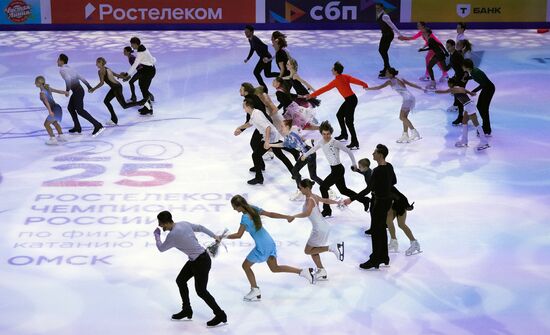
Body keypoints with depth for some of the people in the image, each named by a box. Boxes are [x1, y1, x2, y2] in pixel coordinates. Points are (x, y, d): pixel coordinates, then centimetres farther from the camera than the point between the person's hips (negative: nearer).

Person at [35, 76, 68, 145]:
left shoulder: (42, 93, -18)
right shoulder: (48, 88, 5)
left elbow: (46, 101, -33)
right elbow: (57, 91, 17)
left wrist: (50, 111, -46)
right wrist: (65, 92, 37)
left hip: (55, 110, -9)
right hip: (58, 108, 9)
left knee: (46, 124, 9)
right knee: (54, 122, 31)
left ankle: (53, 139, 11)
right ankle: (61, 136, 41)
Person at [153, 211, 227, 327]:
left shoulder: (172, 235, -23)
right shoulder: (184, 223, 0)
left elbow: (161, 248, -6)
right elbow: (200, 228, 13)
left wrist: (157, 234, 11)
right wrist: (214, 236, 26)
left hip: (202, 262, -10)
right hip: (194, 260, 10)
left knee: (201, 291, 0)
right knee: (180, 280, 16)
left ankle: (220, 315, 11)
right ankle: (187, 310, 28)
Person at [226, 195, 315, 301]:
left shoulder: (245, 217, -22)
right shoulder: (254, 209, 2)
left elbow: (238, 235, -25)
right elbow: (270, 214, 7)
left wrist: (226, 236, -12)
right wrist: (286, 217, 14)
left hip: (262, 247, -9)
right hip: (269, 242, 9)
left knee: (246, 266, 9)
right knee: (275, 268, 19)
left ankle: (255, 291, 17)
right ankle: (303, 271, 13)